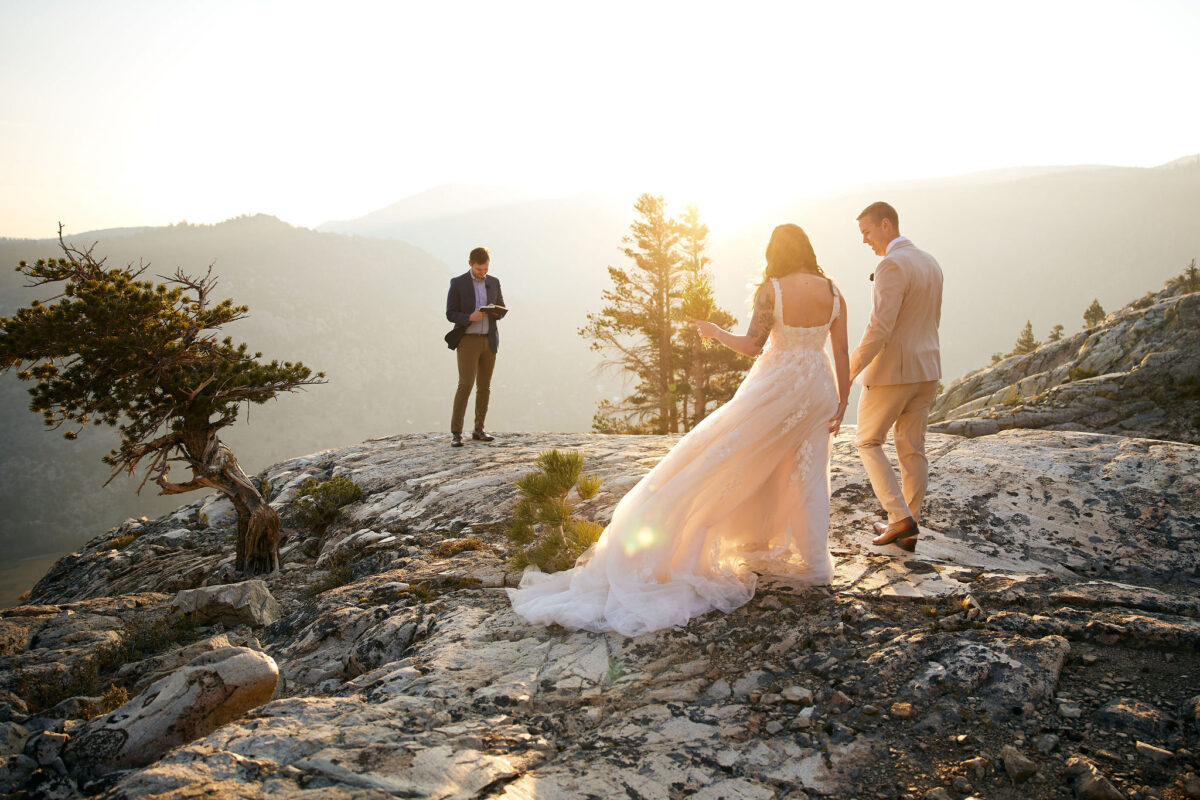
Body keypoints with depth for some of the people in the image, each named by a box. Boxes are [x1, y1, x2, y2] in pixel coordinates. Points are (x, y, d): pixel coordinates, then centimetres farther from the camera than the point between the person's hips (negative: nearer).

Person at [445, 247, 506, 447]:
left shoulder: (494, 282, 8)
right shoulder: (458, 283, -3)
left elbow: (502, 309, 14)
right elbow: (450, 314, -4)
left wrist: (496, 312, -10)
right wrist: (470, 317, -23)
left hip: (489, 340, 4)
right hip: (468, 340, -4)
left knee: (484, 386, 6)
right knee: (466, 384, -13)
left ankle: (479, 430, 14)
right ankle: (456, 433, -9)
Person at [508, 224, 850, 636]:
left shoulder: (771, 290, -11)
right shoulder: (833, 291, 1)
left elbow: (752, 346, -16)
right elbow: (842, 353, 1)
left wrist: (715, 332, 1)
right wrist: (841, 402, 8)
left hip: (776, 387, -5)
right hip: (818, 389, 5)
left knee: (720, 460, 5)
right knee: (804, 475, 14)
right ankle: (811, 562, 22)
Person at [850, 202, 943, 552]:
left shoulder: (892, 266, -18)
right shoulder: (931, 264, 12)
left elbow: (879, 329, -24)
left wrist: (847, 372, -18)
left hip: (892, 369, -8)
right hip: (926, 369, 8)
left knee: (867, 441, 9)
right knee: (912, 449, 12)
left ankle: (900, 517, 0)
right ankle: (908, 531, 18)